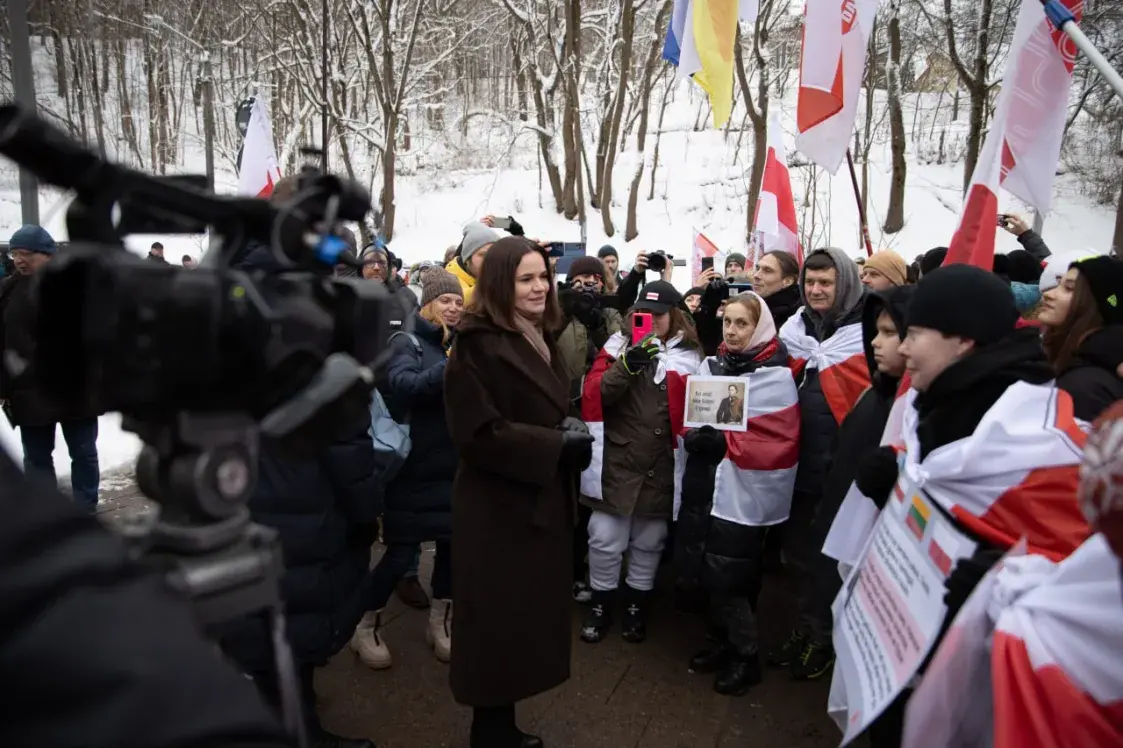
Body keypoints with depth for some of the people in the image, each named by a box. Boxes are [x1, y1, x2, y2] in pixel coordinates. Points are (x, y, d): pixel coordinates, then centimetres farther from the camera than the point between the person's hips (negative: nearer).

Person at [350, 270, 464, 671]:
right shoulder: (406, 343, -7)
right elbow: (401, 383, -28)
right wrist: (450, 369, -44)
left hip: (454, 465, 5)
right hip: (414, 467, -5)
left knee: (453, 543, 11)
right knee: (401, 552, 1)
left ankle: (439, 622, 31)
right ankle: (366, 626, 23)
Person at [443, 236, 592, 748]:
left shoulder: (540, 339, 13)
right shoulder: (478, 344, -16)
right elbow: (479, 432, -22)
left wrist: (572, 433, 0)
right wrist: (557, 444, -19)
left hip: (542, 500, 9)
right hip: (500, 508, -9)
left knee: (530, 616, 16)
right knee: (499, 623, 3)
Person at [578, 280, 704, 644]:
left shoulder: (689, 356, 3)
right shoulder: (617, 348, 3)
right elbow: (593, 395, -9)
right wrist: (626, 366, -22)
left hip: (662, 468, 1)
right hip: (616, 463, 0)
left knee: (649, 541, 14)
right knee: (605, 539, 2)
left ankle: (636, 602, 34)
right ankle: (601, 601, 24)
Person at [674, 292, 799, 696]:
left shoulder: (776, 376, -6)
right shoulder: (710, 366, 10)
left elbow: (777, 440, -13)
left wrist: (725, 441, -21)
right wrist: (694, 435, -11)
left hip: (743, 489, -5)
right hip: (706, 483, 5)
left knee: (728, 572, -2)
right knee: (709, 568, 11)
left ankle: (746, 654, 17)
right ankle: (722, 640, 30)